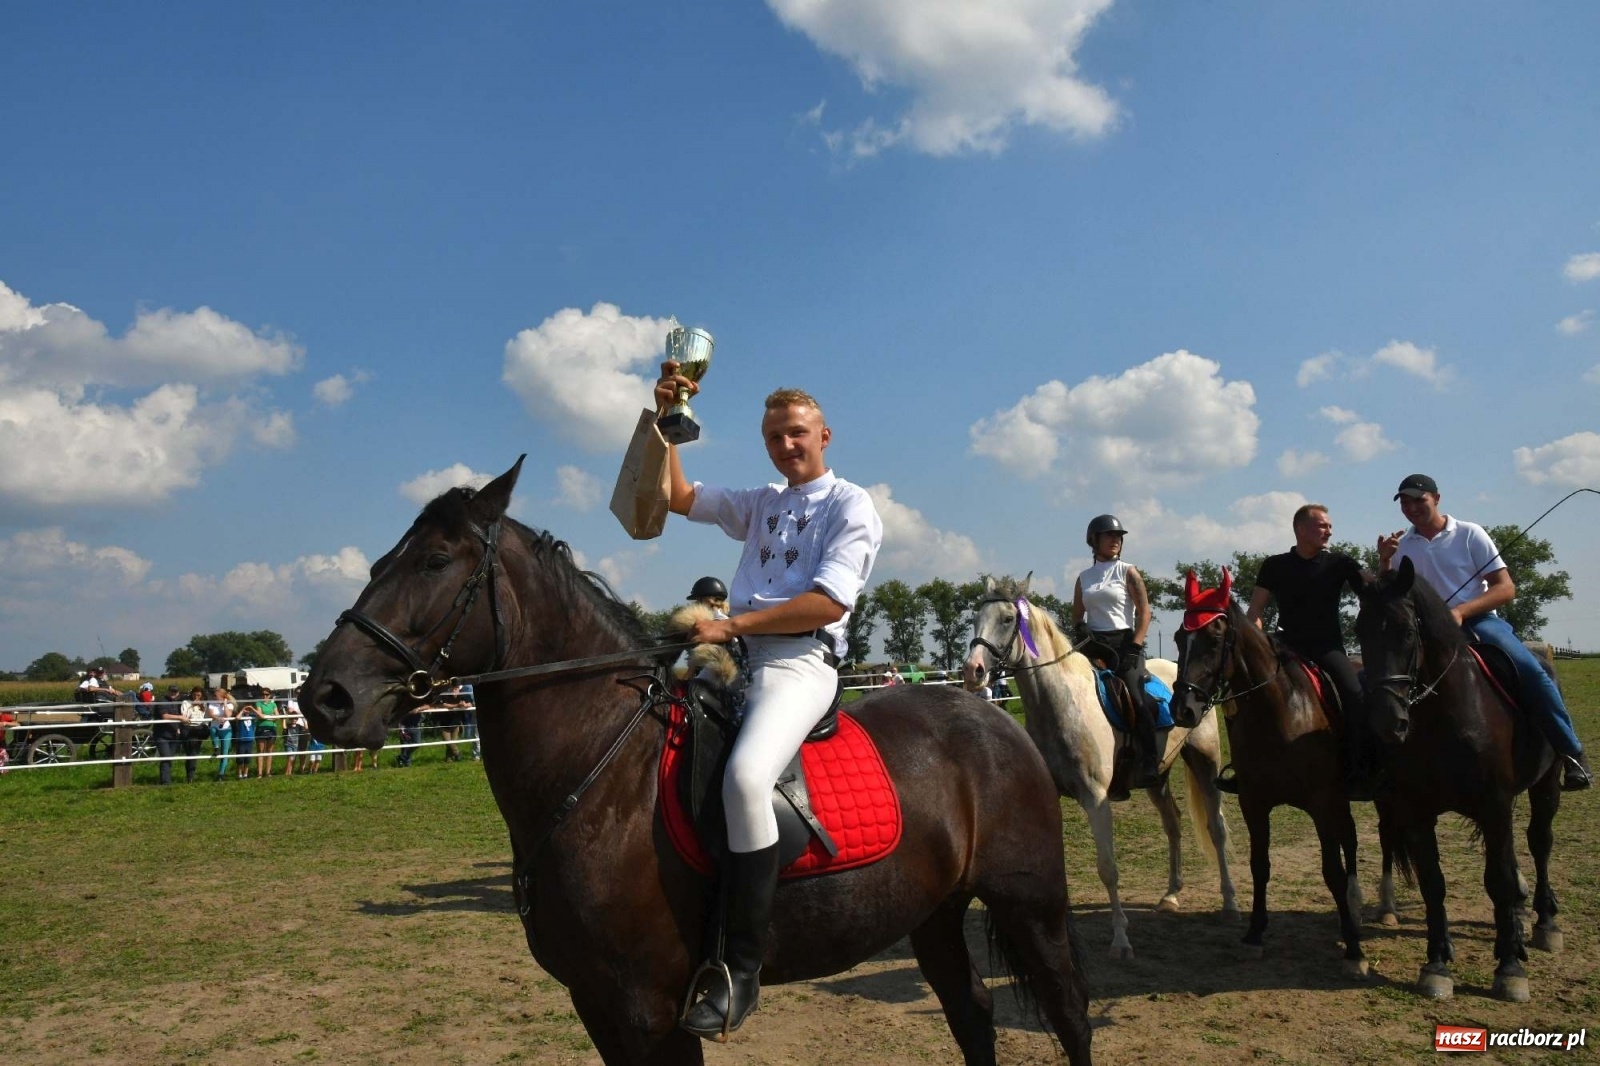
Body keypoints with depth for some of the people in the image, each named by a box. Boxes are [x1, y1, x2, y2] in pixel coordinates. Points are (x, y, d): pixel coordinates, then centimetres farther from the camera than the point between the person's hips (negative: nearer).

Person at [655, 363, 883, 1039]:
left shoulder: (851, 506, 2)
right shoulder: (760, 504, 24)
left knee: (744, 775, -33)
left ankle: (742, 969, -24)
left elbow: (829, 603, -11)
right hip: (740, 660, 8)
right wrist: (665, 420, 10)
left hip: (800, 663, -8)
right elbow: (675, 497, 21)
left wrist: (731, 625, -15)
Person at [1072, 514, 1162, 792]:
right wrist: (1080, 633, -5)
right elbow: (1077, 616, 17)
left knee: (1136, 698, -21)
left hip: (1124, 641, -4)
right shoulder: (1084, 577, 14)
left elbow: (1144, 612, -2)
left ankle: (1149, 766, -18)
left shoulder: (1128, 573, 4)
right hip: (1093, 645, 4)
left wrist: (1134, 648, -12)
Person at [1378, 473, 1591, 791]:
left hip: (1479, 621, -3)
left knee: (1530, 670, -27)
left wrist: (1461, 612, -22)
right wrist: (1385, 563, -9)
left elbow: (1506, 589, -7)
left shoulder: (1469, 534, -1)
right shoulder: (1401, 545, 8)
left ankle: (1571, 751, -13)